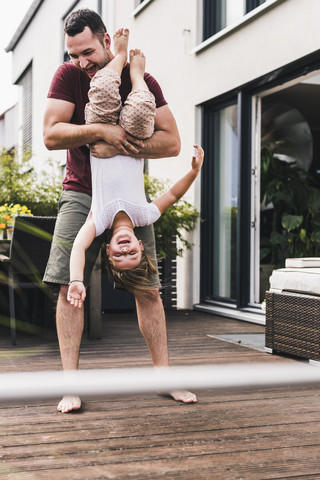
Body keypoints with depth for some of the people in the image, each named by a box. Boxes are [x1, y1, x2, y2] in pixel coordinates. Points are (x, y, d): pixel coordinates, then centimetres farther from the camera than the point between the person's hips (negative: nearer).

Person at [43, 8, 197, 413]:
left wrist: (119, 147, -24)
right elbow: (51, 135, -14)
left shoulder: (141, 81, -5)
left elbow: (172, 143, -12)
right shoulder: (68, 76, -5)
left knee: (148, 289, -1)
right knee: (69, 287, -10)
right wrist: (99, 132, -28)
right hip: (81, 194, 0)